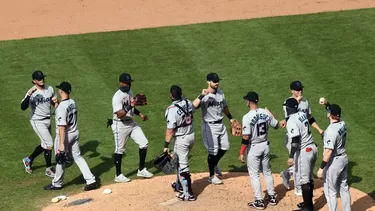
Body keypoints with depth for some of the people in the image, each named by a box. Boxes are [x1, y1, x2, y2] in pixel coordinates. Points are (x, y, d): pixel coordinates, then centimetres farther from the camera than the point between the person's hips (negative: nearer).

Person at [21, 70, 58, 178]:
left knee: (45, 145, 18)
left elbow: (54, 102, 12)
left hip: (48, 120, 7)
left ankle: (29, 160, 39)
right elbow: (23, 107, -33)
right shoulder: (32, 92, -22)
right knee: (49, 144, -6)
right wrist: (29, 94, -46)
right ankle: (49, 169, 11)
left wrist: (56, 102, -12)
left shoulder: (49, 88, -3)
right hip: (37, 121, -7)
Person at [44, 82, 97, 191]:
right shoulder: (73, 102, 1)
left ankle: (57, 184, 27)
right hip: (75, 133, 7)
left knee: (61, 160, 10)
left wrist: (61, 144, -25)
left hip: (65, 135, -7)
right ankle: (91, 180, 7)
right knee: (78, 157, 15)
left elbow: (62, 126, -26)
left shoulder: (61, 107, -25)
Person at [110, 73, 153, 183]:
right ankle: (118, 175, 16)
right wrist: (130, 106, -40)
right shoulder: (117, 97, -22)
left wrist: (139, 114, 8)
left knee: (144, 143, 6)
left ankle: (141, 170, 19)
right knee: (119, 150, 3)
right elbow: (120, 114, -31)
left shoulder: (129, 92, 6)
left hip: (131, 122, 8)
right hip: (120, 125, -8)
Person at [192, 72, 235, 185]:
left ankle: (214, 164, 40)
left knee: (225, 147, 15)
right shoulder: (205, 95, -20)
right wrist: (201, 96, -47)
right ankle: (212, 176, 15)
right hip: (209, 126, -7)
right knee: (213, 151, 0)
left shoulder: (220, 92, 2)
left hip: (220, 124, 7)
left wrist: (230, 118, 25)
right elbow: (193, 106, -37)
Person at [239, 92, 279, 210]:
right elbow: (276, 126, 9)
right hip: (265, 146, 6)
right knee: (267, 172, 20)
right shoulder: (266, 113, -5)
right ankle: (272, 197, 27)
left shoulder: (247, 117, -21)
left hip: (253, 148, -6)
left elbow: (246, 137, -21)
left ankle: (259, 202, 8)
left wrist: (241, 153, -13)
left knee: (254, 175, 6)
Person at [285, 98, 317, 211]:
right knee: (309, 178, 19)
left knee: (303, 180, -1)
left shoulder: (291, 121, -18)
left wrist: (291, 157, -20)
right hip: (313, 148, 9)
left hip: (304, 151, -9)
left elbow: (295, 141, -24)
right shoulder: (303, 114, 5)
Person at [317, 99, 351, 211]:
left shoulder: (331, 130, -26)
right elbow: (335, 112, 18)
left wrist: (321, 168, -22)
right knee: (344, 188, 19)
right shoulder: (343, 123, -4)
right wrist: (327, 104, 3)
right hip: (344, 159, 8)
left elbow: (329, 151, -27)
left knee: (330, 191, 4)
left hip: (334, 162, -8)